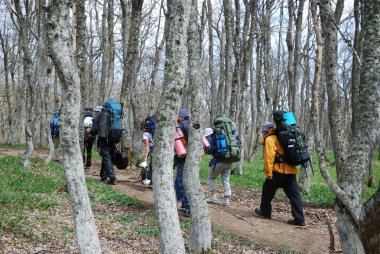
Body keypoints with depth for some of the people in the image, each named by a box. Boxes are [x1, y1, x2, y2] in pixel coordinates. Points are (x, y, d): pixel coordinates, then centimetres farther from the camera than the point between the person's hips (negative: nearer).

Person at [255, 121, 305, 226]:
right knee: (294, 194, 3)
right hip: (290, 170, 7)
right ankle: (299, 219, 1)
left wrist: (268, 172, -16)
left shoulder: (269, 139, -4)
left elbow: (269, 156, -15)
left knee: (268, 189, 13)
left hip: (278, 170, -7)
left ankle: (265, 212, 26)